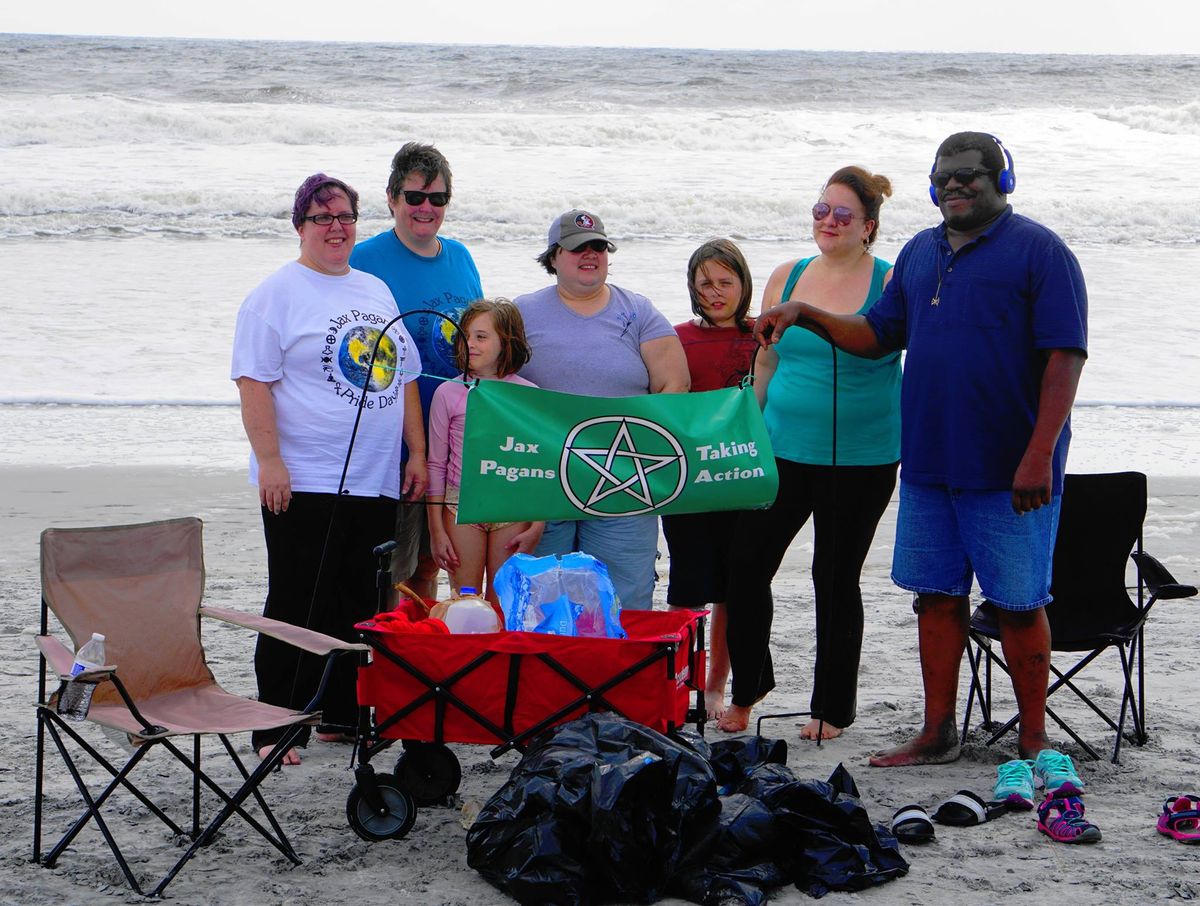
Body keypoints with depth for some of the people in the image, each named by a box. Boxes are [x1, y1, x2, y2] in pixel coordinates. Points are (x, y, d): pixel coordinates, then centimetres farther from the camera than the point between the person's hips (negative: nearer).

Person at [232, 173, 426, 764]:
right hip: (303, 483, -6)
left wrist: (417, 453, 12)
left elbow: (404, 377, 19)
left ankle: (343, 714, 20)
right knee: (297, 607, -3)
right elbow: (254, 382, -11)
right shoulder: (276, 294, -3)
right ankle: (274, 730, 2)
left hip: (377, 482, 6)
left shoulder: (376, 292, 16)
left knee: (363, 606, 10)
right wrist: (269, 461, -19)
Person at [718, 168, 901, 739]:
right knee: (747, 562, 0)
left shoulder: (891, 284, -4)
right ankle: (748, 687, 21)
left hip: (860, 459, -3)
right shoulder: (787, 278, 8)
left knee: (836, 576, 6)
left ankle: (832, 708, 19)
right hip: (784, 449, 4)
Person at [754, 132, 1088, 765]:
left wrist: (1039, 456, -20)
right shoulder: (919, 253, 14)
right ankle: (937, 734, 20)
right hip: (928, 464, 6)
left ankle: (1034, 741, 12)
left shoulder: (1038, 251, -6)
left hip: (1008, 470, -6)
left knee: (1018, 604, 1)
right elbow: (877, 335, 22)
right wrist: (806, 315, 6)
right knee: (937, 596, 10)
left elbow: (1065, 357, -12)